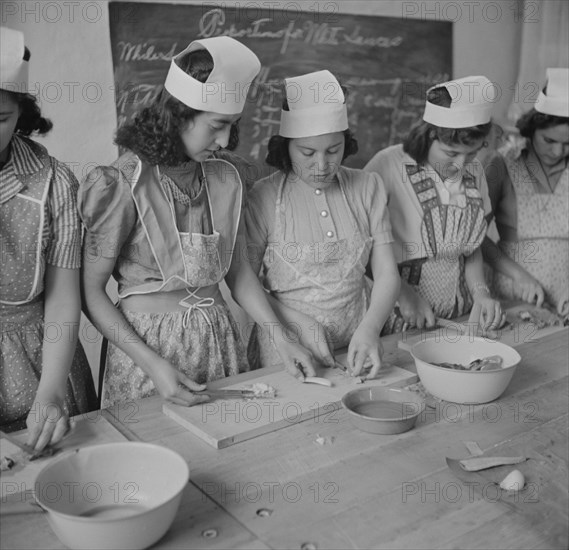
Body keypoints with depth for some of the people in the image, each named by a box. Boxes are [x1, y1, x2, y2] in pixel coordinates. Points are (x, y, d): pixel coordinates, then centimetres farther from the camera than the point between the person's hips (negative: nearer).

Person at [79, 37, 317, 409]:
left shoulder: (225, 179, 0)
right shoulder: (124, 184, -15)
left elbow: (239, 272, 7)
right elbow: (91, 290, -12)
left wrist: (280, 338, -2)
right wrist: (153, 363, -20)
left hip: (220, 337, 5)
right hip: (147, 340, -4)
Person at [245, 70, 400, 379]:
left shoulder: (367, 188, 3)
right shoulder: (263, 198, -7)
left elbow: (387, 274, 0)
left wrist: (369, 329, -17)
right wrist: (301, 324, -16)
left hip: (357, 344, 3)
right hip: (287, 351, -2)